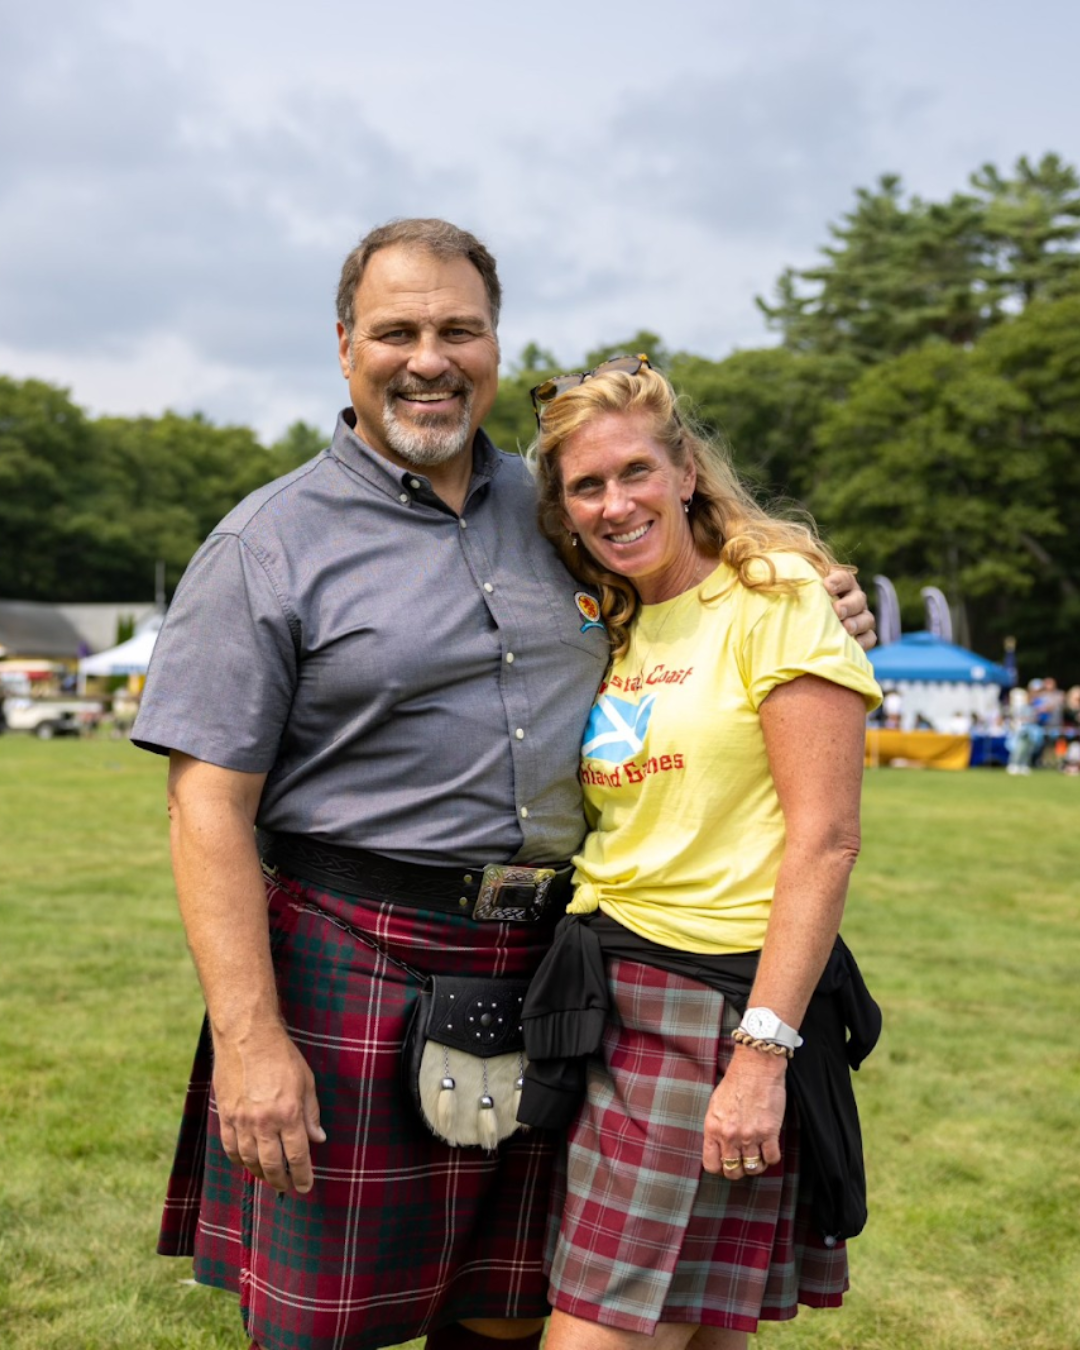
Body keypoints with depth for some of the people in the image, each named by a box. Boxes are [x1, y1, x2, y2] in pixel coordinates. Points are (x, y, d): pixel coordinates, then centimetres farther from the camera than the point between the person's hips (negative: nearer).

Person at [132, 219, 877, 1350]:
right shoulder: (269, 544, -5)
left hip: (545, 966, 5)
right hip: (356, 969, -4)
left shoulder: (551, 508, 11)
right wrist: (248, 1037, -18)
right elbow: (210, 804, -9)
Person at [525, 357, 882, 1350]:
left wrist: (764, 1052, -18)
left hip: (721, 997, -6)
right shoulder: (605, 633, 15)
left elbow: (826, 840, -13)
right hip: (601, 997, 6)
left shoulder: (774, 598, -6)